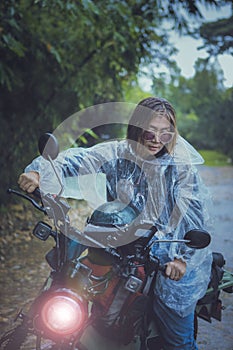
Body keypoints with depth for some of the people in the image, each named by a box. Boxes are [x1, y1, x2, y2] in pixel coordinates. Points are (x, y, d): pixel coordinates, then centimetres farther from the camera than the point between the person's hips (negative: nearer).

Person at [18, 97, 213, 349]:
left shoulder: (180, 163, -10)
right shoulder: (117, 153, -2)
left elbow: (195, 214, -13)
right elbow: (79, 158, -13)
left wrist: (184, 258, -22)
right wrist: (39, 171, -30)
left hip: (172, 261, -3)